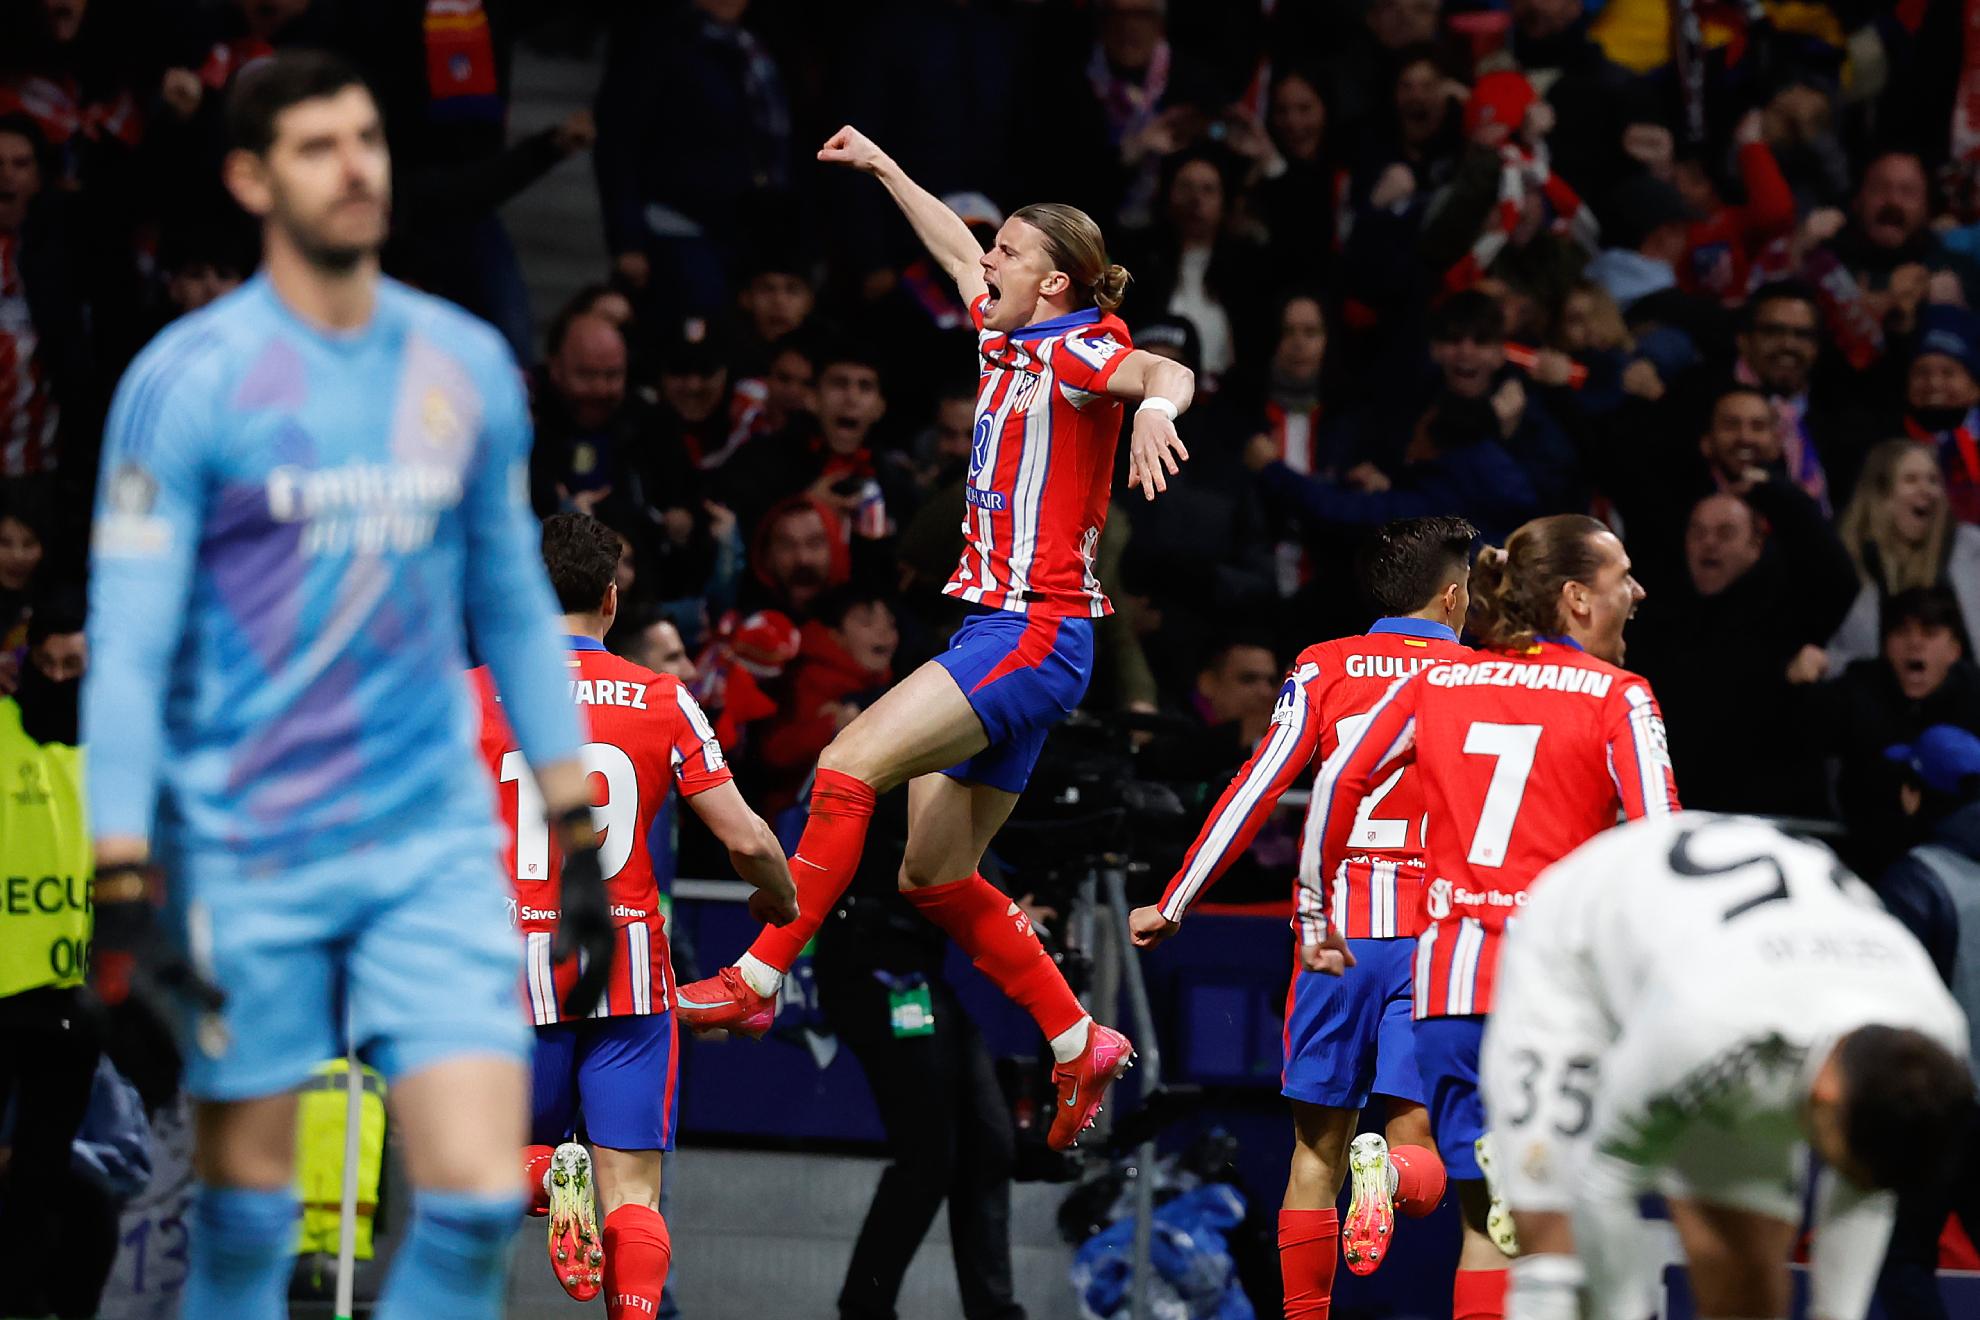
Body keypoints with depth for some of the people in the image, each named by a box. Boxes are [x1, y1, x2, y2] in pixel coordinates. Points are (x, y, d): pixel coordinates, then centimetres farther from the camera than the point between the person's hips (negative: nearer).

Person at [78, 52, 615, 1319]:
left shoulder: (469, 365, 7)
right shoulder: (186, 381, -6)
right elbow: (128, 647, -7)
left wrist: (580, 838, 14)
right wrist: (126, 888, -14)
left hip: (437, 846, 3)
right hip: (246, 863, -3)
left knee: (480, 1200, -9)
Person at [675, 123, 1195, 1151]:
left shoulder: (1079, 350, -9)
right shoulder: (1010, 334, 15)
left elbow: (1165, 372, -30)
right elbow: (956, 251, 34)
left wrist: (1156, 402, -52)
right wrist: (881, 168, 41)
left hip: (1034, 633, -10)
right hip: (1007, 636, 10)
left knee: (850, 765, -19)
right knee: (934, 877, 9)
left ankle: (756, 980, -19)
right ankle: (1079, 1043, 16)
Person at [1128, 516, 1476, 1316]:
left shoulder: (1322, 671, 5)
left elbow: (1255, 793, 1)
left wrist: (1172, 905, 7)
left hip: (1334, 935, 1)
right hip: (1431, 941, -1)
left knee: (1317, 1149, 11)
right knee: (1422, 1152, -1)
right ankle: (1389, 1172, -36)